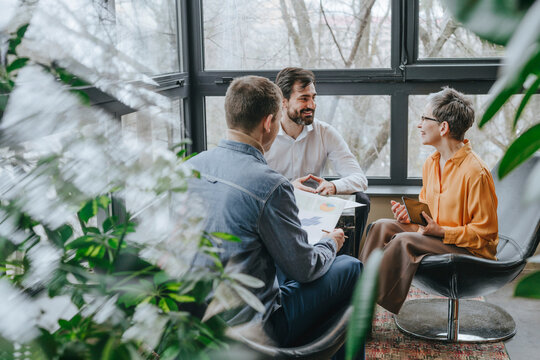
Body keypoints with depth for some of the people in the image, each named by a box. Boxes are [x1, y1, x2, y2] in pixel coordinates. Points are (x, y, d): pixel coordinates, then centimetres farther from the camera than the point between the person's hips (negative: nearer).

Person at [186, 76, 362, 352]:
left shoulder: (188, 167, -2)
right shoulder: (270, 186, -23)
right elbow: (304, 269, -13)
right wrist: (331, 243, 8)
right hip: (248, 329, -8)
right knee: (350, 268, 8)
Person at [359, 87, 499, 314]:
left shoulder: (475, 172, -20)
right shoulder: (430, 163, 7)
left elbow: (485, 232, -17)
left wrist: (440, 231, -23)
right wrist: (411, 217, -2)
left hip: (471, 252, -8)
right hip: (436, 239, 8)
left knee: (404, 242, -28)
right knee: (383, 227, -10)